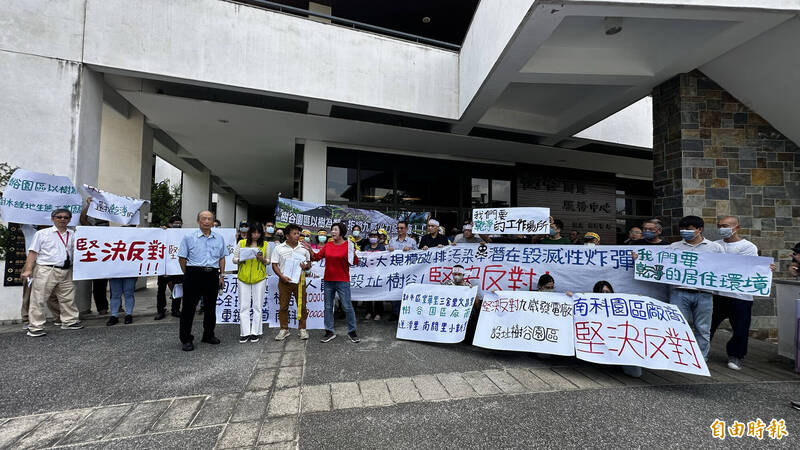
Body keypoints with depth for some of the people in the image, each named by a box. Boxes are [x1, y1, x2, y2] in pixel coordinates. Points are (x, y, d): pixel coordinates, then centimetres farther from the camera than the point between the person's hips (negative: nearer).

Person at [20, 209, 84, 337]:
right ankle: (35, 327, 8)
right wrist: (28, 270, -8)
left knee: (68, 298, 11)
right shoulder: (42, 233, 2)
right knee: (39, 299, 0)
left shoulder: (72, 236, 12)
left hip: (66, 272, 4)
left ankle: (69, 321, 23)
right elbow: (33, 252, -1)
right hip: (45, 271, -4)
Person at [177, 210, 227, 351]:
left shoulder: (219, 238, 10)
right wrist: (188, 275, 2)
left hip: (212, 275, 4)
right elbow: (182, 258, 3)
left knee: (211, 306, 12)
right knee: (189, 307, 0)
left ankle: (208, 335, 27)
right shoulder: (189, 237, 0)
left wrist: (222, 275, 9)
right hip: (194, 274, -3)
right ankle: (186, 339, 11)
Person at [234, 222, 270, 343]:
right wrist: (241, 259, -14)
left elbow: (268, 261, 8)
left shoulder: (265, 244, 4)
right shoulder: (241, 243, 4)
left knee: (257, 306, 4)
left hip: (259, 279, 0)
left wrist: (262, 259, -13)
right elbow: (234, 259, 7)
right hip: (243, 278, 1)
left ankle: (255, 332, 14)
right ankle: (244, 333, 13)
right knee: (244, 306, 4)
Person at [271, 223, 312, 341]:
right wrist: (281, 276, -12)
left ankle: (302, 329, 16)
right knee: (283, 306, 6)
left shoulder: (304, 248, 5)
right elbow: (274, 265, 2)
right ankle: (284, 329, 19)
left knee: (302, 305, 3)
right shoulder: (279, 248, 2)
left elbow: (309, 263, 10)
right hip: (284, 281, 0)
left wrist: (306, 266, -12)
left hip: (299, 281, 1)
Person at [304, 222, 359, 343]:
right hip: (328, 281, 5)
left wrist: (354, 254, -24)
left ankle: (352, 332, 12)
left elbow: (355, 262, -6)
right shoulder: (328, 245, 8)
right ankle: (329, 332, 23)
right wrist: (309, 250, -6)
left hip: (342, 281, -5)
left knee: (347, 307, -2)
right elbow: (316, 257, 9)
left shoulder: (348, 245, -5)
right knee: (328, 307, 11)